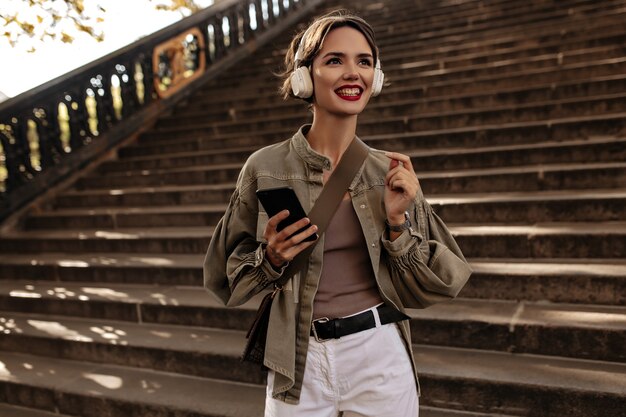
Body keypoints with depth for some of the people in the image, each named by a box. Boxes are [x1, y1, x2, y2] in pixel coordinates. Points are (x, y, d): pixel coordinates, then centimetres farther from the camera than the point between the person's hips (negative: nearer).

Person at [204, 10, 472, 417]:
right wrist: (270, 259, -17)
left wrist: (397, 223, -14)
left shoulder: (393, 172, -4)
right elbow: (227, 277, 1)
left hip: (381, 360, 2)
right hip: (300, 365, -1)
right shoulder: (266, 167, -9)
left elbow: (433, 286, -1)